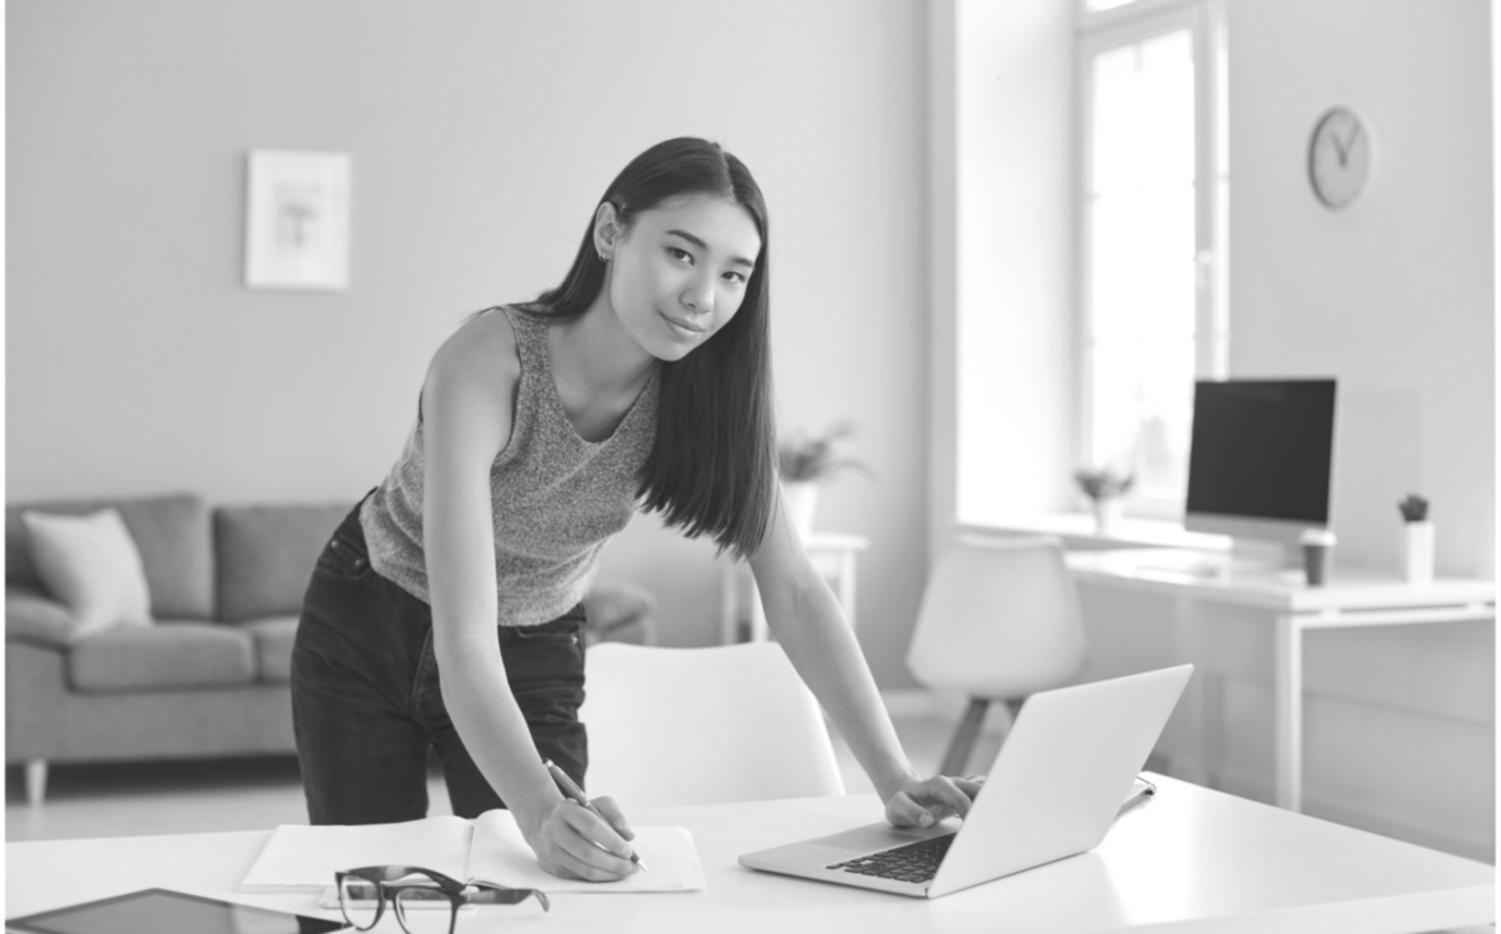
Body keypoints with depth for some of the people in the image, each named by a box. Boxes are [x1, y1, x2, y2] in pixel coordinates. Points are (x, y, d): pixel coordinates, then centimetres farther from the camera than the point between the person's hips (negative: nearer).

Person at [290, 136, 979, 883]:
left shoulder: (706, 392, -20)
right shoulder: (487, 365, -34)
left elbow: (793, 590, -20)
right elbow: (464, 642, -40)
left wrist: (894, 779, -30)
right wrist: (540, 809, -55)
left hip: (536, 656, 3)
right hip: (367, 633, -3)